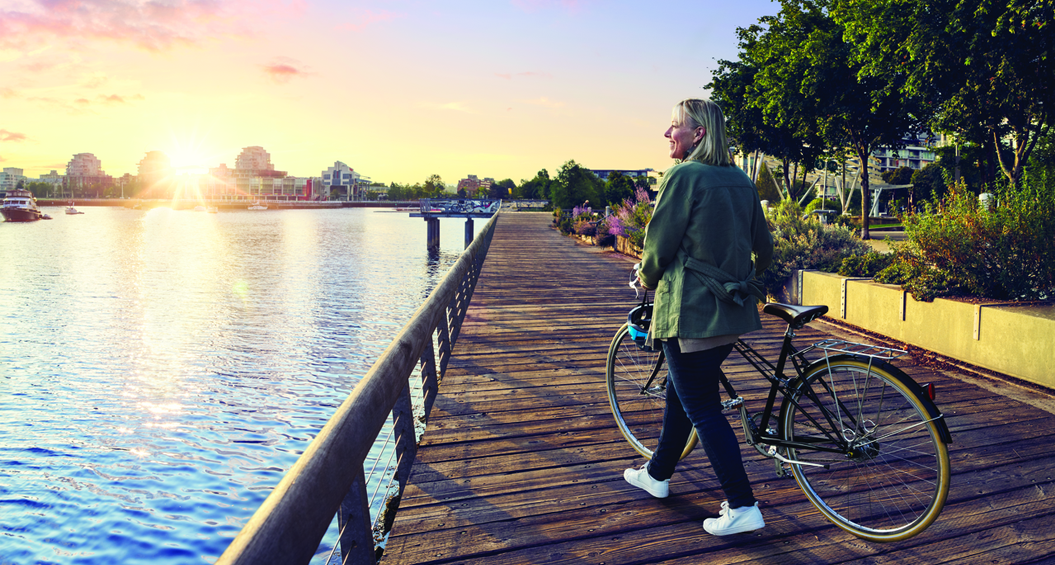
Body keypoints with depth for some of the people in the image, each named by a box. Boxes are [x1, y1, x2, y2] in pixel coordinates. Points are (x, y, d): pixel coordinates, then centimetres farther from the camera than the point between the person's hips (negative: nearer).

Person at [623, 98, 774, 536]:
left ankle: (742, 507, 2)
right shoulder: (741, 180, 10)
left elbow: (659, 244, -12)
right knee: (679, 391, 22)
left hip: (691, 310, -9)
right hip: (734, 310, 9)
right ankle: (657, 474, 38)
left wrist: (646, 279, 8)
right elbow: (764, 247, 16)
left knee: (702, 409, 0)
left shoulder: (683, 176, -14)